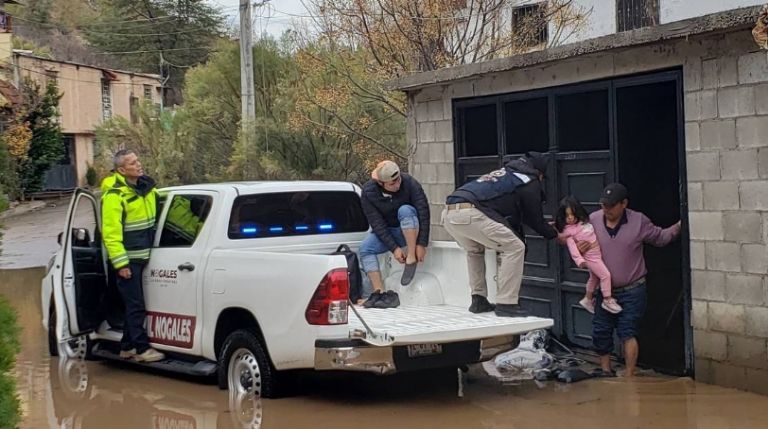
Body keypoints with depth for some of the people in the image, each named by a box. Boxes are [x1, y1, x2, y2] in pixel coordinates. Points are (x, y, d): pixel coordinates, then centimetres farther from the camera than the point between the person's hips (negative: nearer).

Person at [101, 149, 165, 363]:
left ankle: (127, 347, 24)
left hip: (144, 255, 8)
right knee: (136, 305, -4)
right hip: (128, 259, -8)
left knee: (134, 304, 14)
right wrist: (120, 263, -21)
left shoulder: (146, 186, 9)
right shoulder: (114, 195, -17)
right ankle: (142, 349, 1)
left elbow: (158, 214, 24)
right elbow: (111, 233, -19)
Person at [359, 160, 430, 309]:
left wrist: (422, 244, -25)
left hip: (411, 230, -2)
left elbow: (423, 212, -22)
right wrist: (394, 248, -24)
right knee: (365, 248, -22)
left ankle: (411, 259, -28)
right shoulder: (368, 192, -17)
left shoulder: (409, 183, -23)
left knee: (405, 210, -34)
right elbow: (377, 223, -17)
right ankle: (379, 293, -26)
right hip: (387, 232, 3)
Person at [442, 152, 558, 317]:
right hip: (470, 213, -8)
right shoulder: (530, 182, 11)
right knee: (514, 248, 1)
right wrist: (554, 234, 34)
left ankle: (478, 300, 27)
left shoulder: (506, 173, 34)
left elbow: (514, 217, 40)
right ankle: (506, 304, -1)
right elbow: (535, 220, 17)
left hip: (448, 213, 8)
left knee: (475, 250, 33)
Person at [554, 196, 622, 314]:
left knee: (594, 277, 22)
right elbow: (572, 247, -21)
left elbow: (596, 232, 24)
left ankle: (588, 299, 39)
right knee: (605, 275, -13)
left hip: (598, 254, 8)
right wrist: (579, 260, -30)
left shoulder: (584, 222, 7)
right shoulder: (568, 231, -14)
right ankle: (607, 300, 0)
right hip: (590, 257, -8)